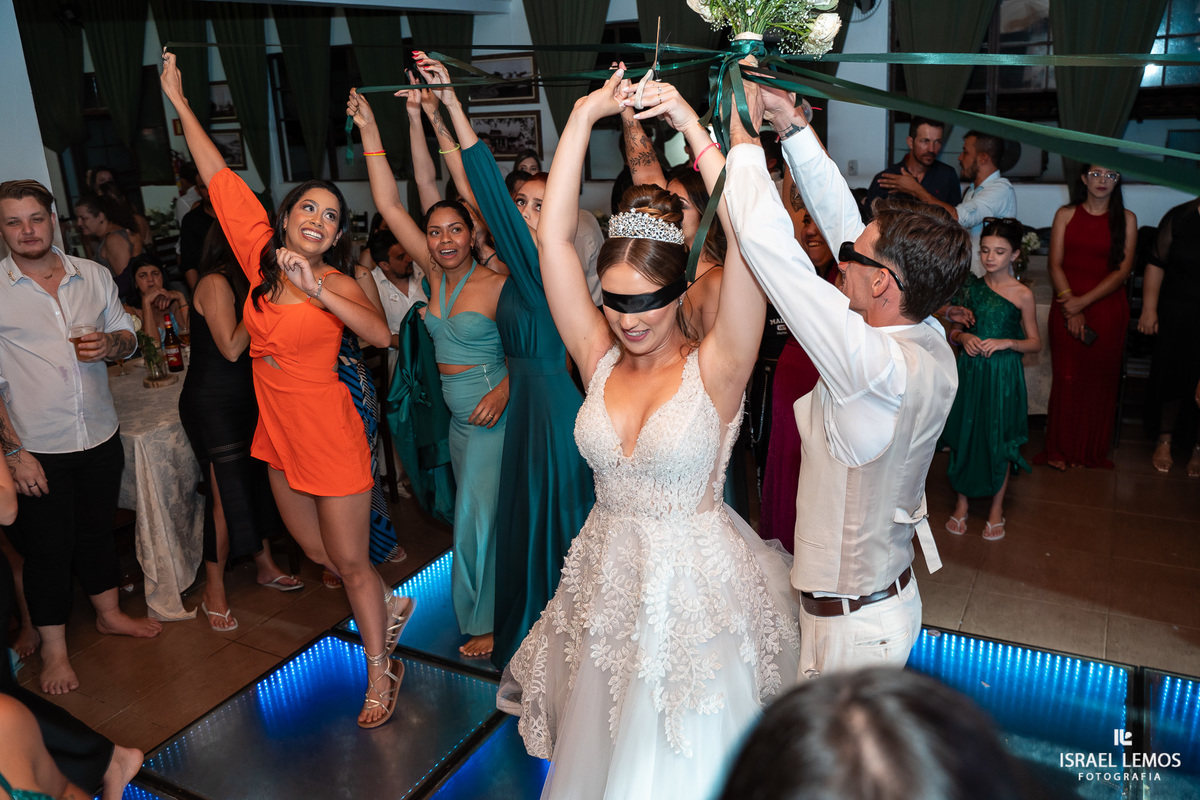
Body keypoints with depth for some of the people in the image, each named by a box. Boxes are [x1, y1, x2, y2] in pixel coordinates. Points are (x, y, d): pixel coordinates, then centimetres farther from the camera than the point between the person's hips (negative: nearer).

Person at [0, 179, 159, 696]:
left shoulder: (94, 276, 3)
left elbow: (127, 335, 13)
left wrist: (110, 343, -12)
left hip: (100, 438, 4)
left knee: (97, 531, 20)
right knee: (48, 550, 7)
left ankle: (109, 614, 39)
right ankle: (54, 651, 23)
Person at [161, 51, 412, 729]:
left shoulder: (335, 283, -13)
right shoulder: (263, 256, 1)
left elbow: (381, 334, -32)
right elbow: (222, 179, 6)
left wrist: (320, 294, -41)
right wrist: (180, 102, 11)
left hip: (330, 435, -6)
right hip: (282, 434, 6)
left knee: (349, 559, 3)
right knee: (317, 550, 19)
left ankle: (380, 672, 21)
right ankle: (392, 606, 44)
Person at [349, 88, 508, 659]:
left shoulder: (497, 283, -13)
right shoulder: (435, 274, 3)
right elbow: (389, 207, -1)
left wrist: (506, 387, -24)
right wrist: (369, 131, -6)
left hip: (493, 413, -6)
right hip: (458, 415, 6)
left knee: (478, 517, 0)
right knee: (474, 514, 17)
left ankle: (487, 622, 19)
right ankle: (482, 615, 33)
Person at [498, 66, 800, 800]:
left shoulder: (715, 369, -15)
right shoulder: (600, 360, -4)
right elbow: (553, 237, -10)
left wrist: (694, 127, -25)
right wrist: (585, 116, -12)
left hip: (698, 589, -4)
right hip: (608, 584, 4)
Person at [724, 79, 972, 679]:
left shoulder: (875, 364, -32)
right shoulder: (930, 342, -7)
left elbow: (767, 244, -33)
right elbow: (842, 221, -1)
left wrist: (743, 139, -18)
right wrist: (792, 124, 0)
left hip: (851, 626, -8)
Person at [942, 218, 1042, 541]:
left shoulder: (1022, 294, -6)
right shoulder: (971, 287, 1)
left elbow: (1035, 343, 0)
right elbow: (954, 330, 10)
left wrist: (1007, 342, -17)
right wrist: (964, 337, -12)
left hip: (1003, 374, -2)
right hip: (969, 371, 3)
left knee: (999, 440, 6)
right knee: (963, 436, 8)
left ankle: (996, 508, 24)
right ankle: (962, 502, 25)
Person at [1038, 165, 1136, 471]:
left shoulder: (1126, 219, 3)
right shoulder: (1065, 215, 5)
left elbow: (1123, 270, -3)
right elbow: (1055, 264, 0)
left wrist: (1083, 302, -13)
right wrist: (1069, 304, -11)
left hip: (1107, 308, 0)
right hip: (1067, 306, 0)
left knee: (1100, 379, 4)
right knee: (1066, 377, 0)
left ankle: (1092, 451, 18)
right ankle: (1061, 449, 13)